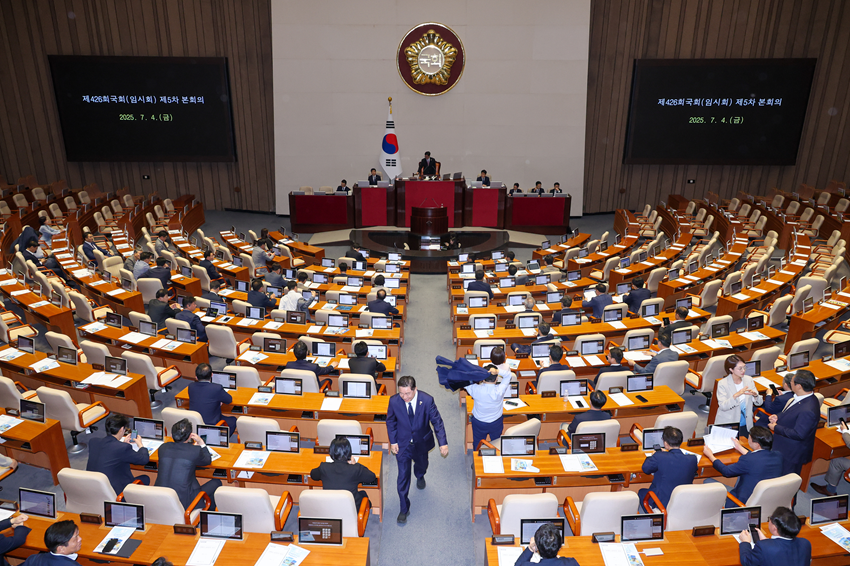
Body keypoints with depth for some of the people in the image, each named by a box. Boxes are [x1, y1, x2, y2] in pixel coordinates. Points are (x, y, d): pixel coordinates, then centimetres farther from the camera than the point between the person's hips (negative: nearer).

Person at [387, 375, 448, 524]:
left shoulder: (427, 400, -25)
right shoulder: (394, 401, -22)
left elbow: (437, 421, -15)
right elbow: (390, 422, -4)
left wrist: (443, 443, -17)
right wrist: (393, 441, -5)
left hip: (421, 442, 1)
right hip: (402, 444, -1)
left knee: (422, 465, 27)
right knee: (403, 476, 1)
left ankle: (420, 477, 65)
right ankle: (404, 509, 19)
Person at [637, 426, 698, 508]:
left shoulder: (659, 457, -26)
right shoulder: (692, 460, -16)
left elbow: (645, 468, -7)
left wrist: (651, 457, 14)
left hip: (662, 503, -4)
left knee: (641, 492, 27)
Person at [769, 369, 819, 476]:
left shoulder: (807, 411, -35)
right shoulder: (801, 398, -4)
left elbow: (798, 434, -30)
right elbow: (790, 413, 14)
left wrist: (776, 427, -20)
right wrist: (778, 416, -3)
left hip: (792, 453, -9)